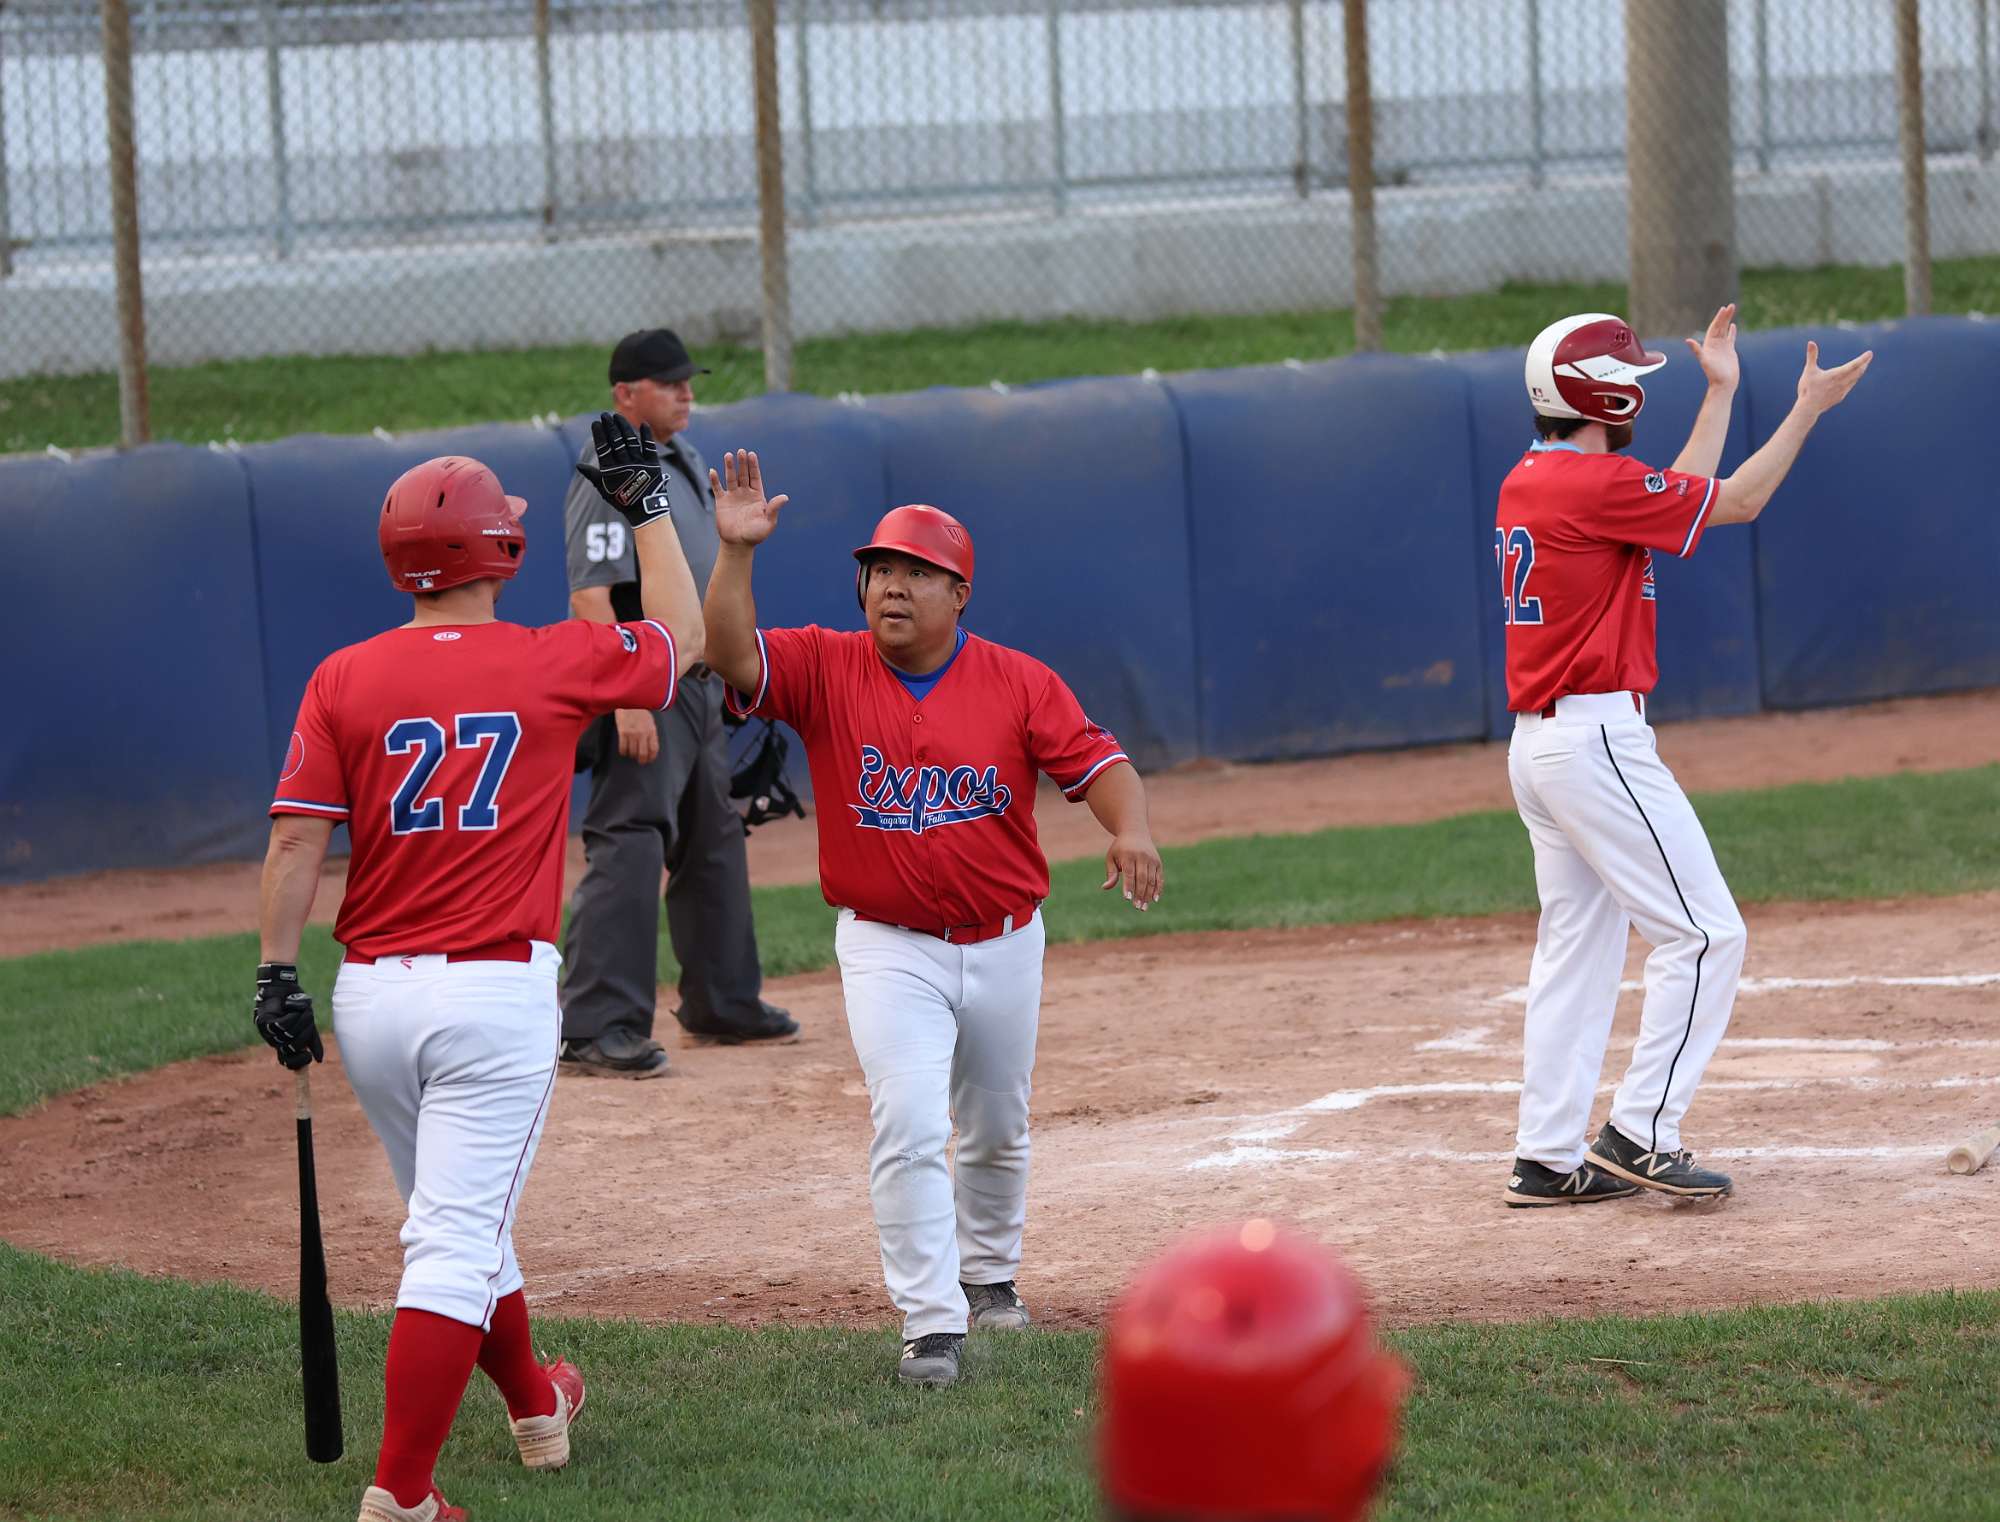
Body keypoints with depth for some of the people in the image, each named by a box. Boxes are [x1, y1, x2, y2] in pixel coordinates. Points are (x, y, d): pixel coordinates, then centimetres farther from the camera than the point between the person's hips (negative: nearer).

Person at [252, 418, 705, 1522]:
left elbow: (296, 837, -6)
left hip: (370, 995, 4)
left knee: (457, 1223, 22)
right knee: (457, 1243, -6)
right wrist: (642, 500, 23)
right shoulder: (555, 664, -3)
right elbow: (682, 638, 15)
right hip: (496, 993, -4)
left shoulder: (344, 680, 0)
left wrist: (276, 976, -3)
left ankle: (535, 1407, 44)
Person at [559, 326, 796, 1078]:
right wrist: (628, 700, -30)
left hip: (699, 685, 10)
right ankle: (595, 1029, -19)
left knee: (714, 842, 18)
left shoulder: (684, 458, 14)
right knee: (628, 849, -15)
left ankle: (722, 1003, 30)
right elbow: (590, 598, -24)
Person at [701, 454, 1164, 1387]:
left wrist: (1129, 829, -31)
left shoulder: (1018, 683, -5)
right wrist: (735, 552, -32)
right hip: (887, 948, -2)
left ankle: (989, 1271, 43)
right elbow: (729, 653, -20)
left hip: (1004, 942, 2)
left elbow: (1093, 761, -11)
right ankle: (931, 1322, -14)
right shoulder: (824, 669, -6)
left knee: (997, 1128, 18)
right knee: (907, 1126, -16)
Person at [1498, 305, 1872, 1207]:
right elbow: (1734, 502, -9)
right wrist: (1807, 409, 0)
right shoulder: (1593, 483, -16)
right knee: (1705, 935, -5)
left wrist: (1721, 391, 28)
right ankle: (1638, 1138, -7)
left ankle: (1548, 1158, 12)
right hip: (1597, 737, -10)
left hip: (1536, 744, 10)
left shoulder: (1524, 486, 13)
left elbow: (1681, 495, 22)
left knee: (1577, 947, 13)